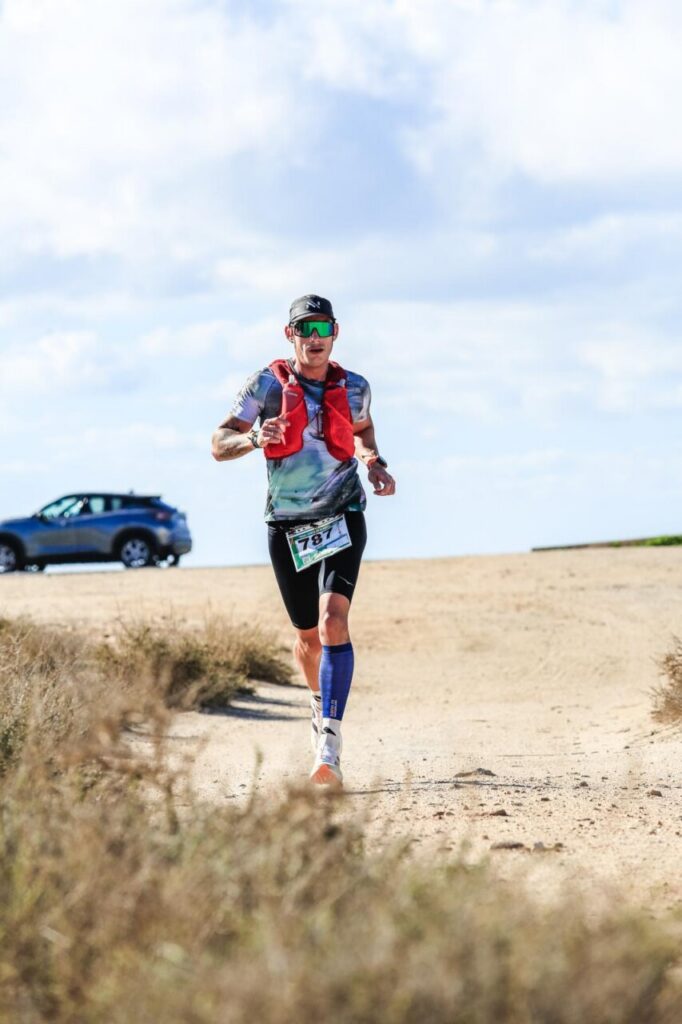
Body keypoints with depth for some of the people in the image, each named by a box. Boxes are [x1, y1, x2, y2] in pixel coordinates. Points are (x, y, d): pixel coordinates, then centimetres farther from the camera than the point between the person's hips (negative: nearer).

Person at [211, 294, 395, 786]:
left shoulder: (354, 388, 3)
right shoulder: (266, 385, -3)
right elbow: (220, 444, -2)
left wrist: (375, 464, 5)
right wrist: (253, 439, -23)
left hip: (342, 520, -1)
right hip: (287, 526, 1)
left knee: (333, 619, -21)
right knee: (308, 635, 12)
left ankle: (330, 742, -28)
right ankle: (321, 700, 46)